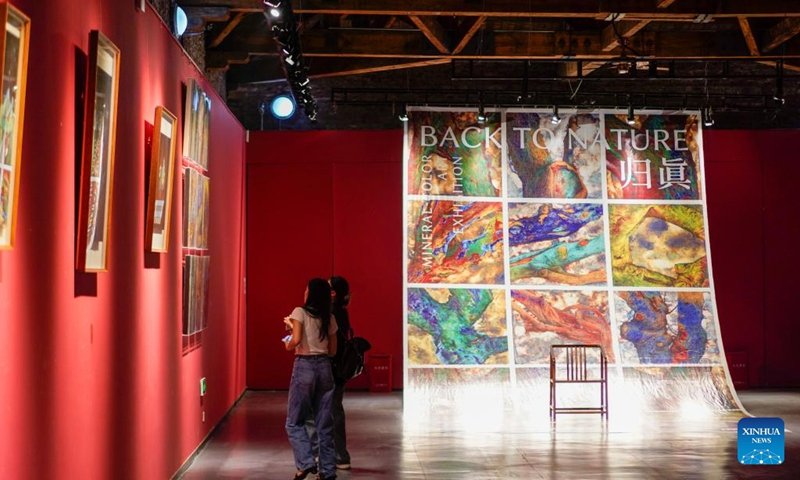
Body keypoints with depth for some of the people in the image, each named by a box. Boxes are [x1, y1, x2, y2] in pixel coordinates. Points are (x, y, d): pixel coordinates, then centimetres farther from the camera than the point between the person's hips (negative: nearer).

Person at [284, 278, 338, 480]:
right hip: (324, 367, 5)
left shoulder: (300, 312, -6)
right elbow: (332, 350, 13)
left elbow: (296, 339, -20)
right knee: (324, 423, 9)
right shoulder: (329, 318, 9)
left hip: (304, 366, -5)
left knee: (294, 421, 5)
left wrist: (288, 344, 4)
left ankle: (305, 463, -9)